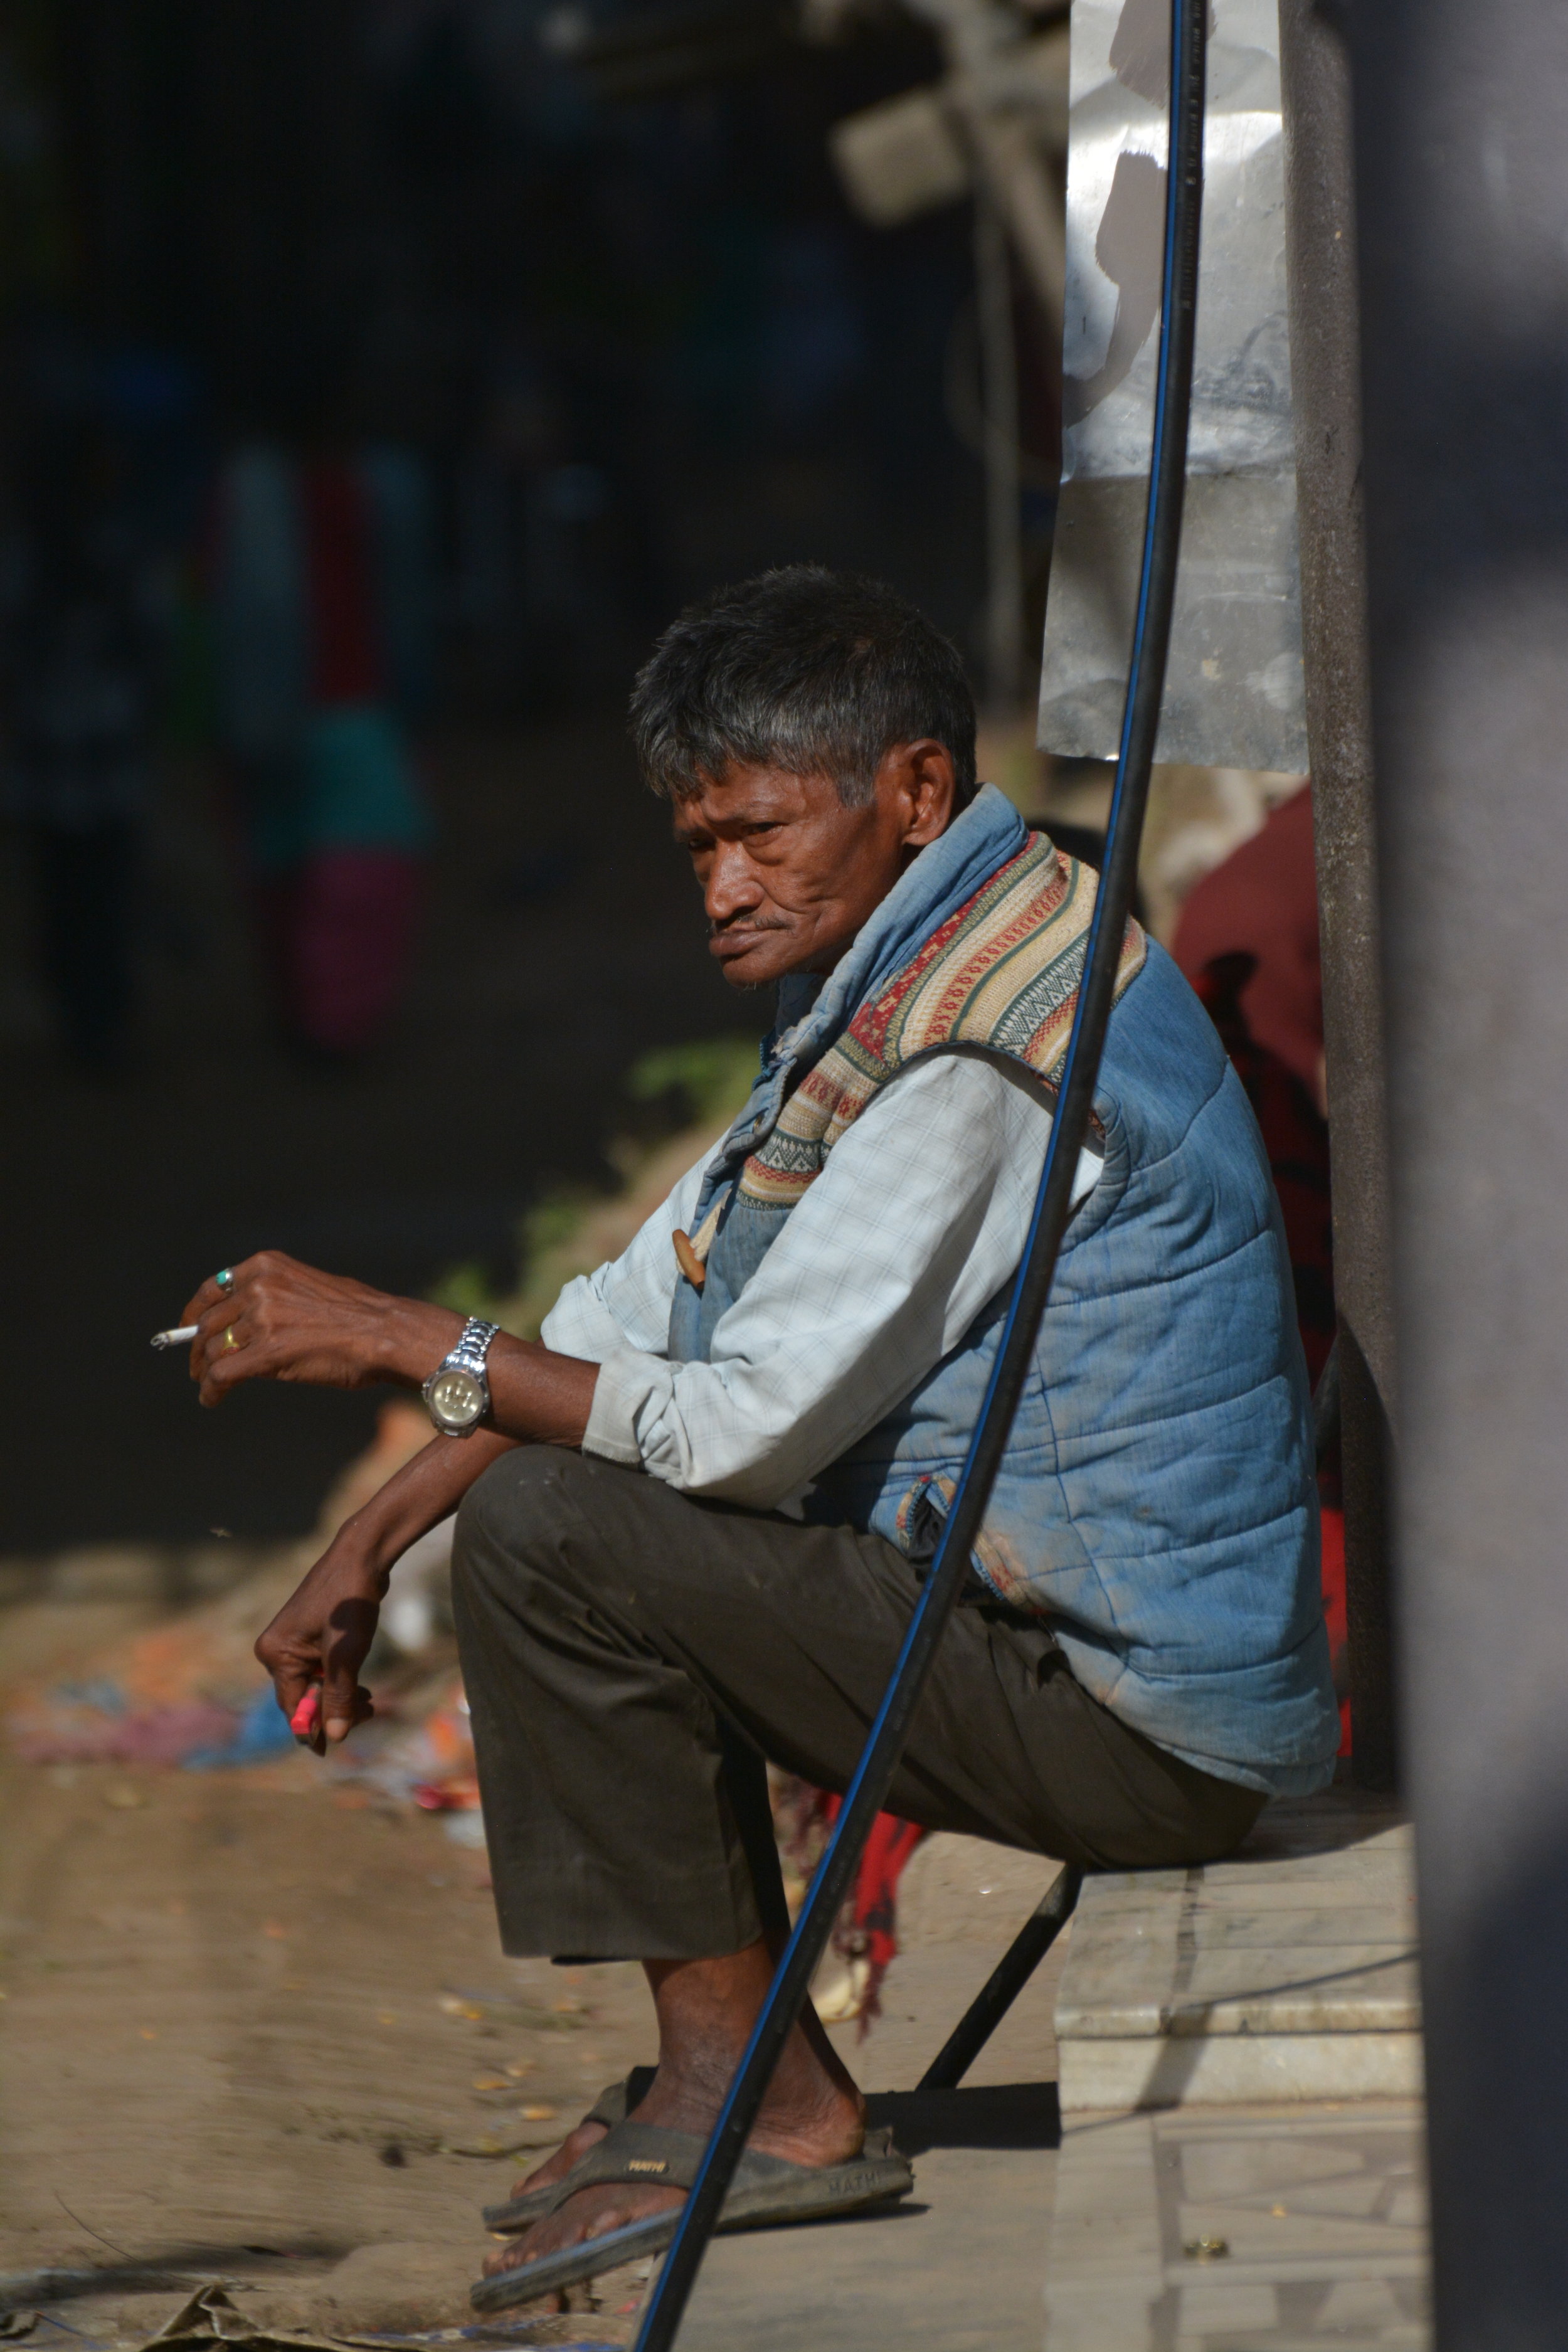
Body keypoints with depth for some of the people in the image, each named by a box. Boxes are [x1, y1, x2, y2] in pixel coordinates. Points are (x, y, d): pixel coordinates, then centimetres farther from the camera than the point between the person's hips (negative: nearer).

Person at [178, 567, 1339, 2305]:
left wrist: (400, 1342, -14)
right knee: (636, 1513, 20)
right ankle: (744, 2085, 14)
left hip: (1138, 1719, -10)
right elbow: (653, 1301, 15)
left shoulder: (972, 1049, -21)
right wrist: (369, 1542, 9)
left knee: (552, 1532, -15)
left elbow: (754, 1427, -22)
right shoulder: (895, 970, 13)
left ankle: (751, 2088, -8)